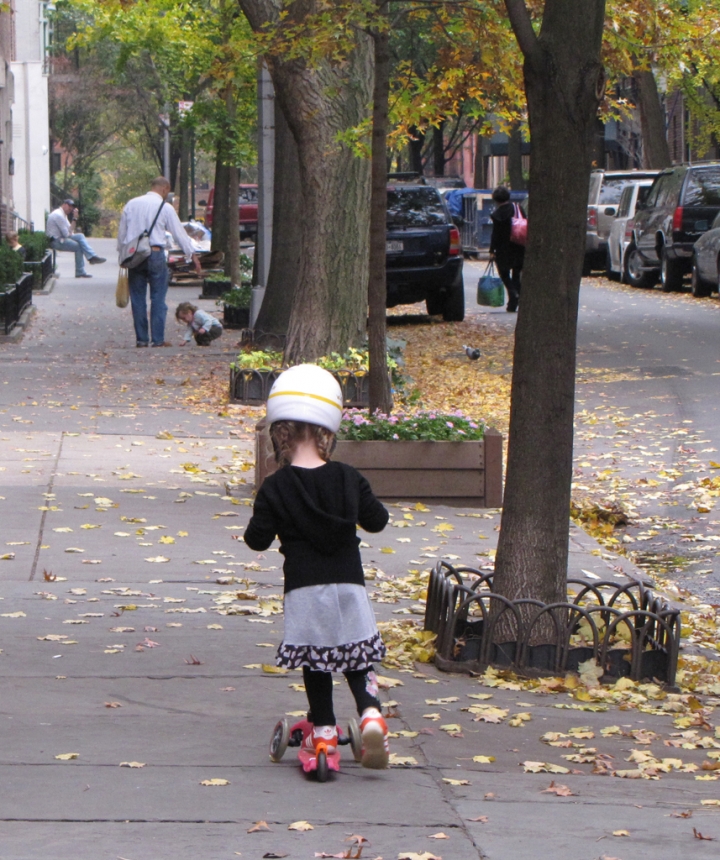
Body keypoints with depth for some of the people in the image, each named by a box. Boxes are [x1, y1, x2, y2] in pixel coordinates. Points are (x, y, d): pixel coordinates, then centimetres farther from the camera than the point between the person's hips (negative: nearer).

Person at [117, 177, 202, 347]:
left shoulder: (131, 204, 10)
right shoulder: (165, 207, -2)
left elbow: (121, 233, 14)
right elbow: (179, 233, 0)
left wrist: (122, 256, 21)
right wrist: (192, 255, 6)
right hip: (155, 254, -3)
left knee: (137, 298, 7)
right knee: (158, 298, 1)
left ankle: (141, 339, 7)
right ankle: (158, 339, 0)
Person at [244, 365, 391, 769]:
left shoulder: (275, 488, -8)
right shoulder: (349, 479, -1)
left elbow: (258, 539, -5)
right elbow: (377, 520, 10)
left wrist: (262, 521, 14)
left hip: (304, 590, -1)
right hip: (349, 585, 2)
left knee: (315, 663, 12)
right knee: (357, 661, 10)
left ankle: (323, 730, 15)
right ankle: (371, 713, -13)